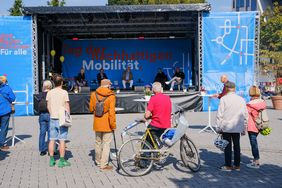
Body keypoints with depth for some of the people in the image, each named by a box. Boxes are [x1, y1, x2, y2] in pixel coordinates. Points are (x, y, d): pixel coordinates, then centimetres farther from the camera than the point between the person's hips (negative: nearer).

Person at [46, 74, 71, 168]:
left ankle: (51, 160, 16)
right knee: (62, 140, 0)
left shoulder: (49, 93, 4)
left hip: (52, 118, 5)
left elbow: (48, 106, 11)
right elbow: (67, 107, -8)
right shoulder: (64, 92, -9)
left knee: (52, 140, 9)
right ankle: (62, 161, 4)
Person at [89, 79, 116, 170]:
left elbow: (91, 109, 8)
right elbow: (111, 112, -16)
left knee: (98, 142, 18)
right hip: (107, 124, -5)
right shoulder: (111, 96, -12)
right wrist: (113, 124, -10)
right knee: (106, 143, 2)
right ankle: (104, 164, 3)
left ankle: (98, 161, 32)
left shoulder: (94, 94, 1)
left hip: (97, 123, 5)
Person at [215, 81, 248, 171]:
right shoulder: (241, 99, 3)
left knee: (227, 146, 3)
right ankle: (237, 165, 18)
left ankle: (228, 166, 8)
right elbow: (245, 115, 8)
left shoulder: (224, 99, -9)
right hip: (237, 127, 4)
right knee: (237, 146, 12)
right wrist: (244, 128, 16)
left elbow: (220, 115, -9)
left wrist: (218, 128, -1)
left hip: (226, 127, -4)